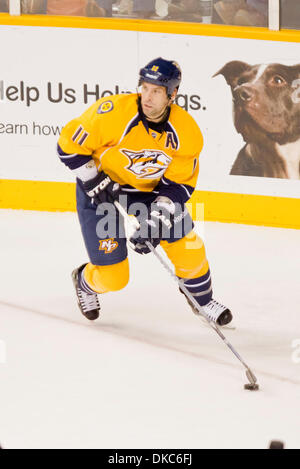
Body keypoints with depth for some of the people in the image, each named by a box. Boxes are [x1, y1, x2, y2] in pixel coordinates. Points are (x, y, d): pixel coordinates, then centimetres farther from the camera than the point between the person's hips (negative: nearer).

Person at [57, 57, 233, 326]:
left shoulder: (186, 132, -21)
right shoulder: (113, 114, -31)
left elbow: (178, 185, -13)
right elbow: (69, 146, -21)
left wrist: (154, 224, -23)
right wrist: (97, 183, -23)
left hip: (147, 188, 3)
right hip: (99, 184, -3)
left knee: (185, 241, -6)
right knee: (113, 277, -4)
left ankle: (202, 299, 24)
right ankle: (85, 281, 33)